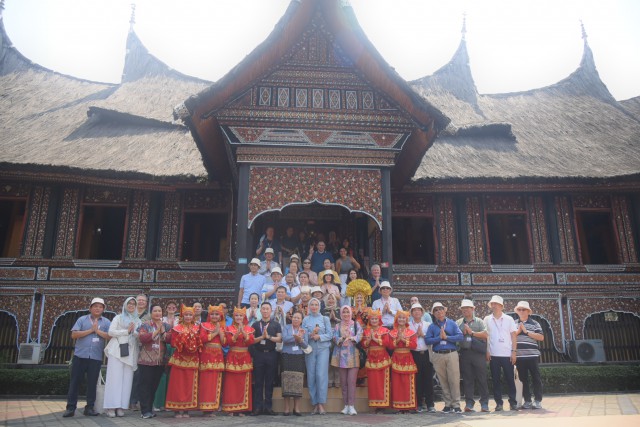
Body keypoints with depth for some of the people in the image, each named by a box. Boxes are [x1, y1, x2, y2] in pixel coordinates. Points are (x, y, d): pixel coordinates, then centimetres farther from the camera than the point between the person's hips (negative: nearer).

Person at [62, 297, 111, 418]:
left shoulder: (106, 322, 7)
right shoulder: (82, 319, 5)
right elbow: (74, 335, -5)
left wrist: (98, 331, -12)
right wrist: (90, 330, -10)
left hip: (96, 357, 1)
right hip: (80, 355, 0)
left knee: (92, 383, 6)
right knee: (75, 382, 2)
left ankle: (89, 407, 14)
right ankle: (70, 407, 9)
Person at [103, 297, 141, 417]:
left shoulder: (137, 321, 18)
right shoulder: (118, 318, 10)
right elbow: (111, 332, -2)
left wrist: (134, 332, -7)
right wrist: (126, 331, -9)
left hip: (131, 352, 3)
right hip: (117, 351, -3)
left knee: (127, 379, -2)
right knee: (115, 378, -7)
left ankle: (121, 406, 1)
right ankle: (111, 407, -6)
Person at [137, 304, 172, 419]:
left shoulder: (167, 326, 10)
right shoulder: (145, 325, 0)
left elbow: (171, 338, -1)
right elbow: (142, 338, -15)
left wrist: (163, 332, -14)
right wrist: (156, 332, -15)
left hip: (161, 361, 4)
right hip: (146, 360, -3)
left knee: (155, 385, 8)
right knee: (145, 385, -3)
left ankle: (150, 408, 18)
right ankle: (145, 410, 1)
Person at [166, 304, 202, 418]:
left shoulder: (197, 328, 10)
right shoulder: (177, 328, 2)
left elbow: (199, 344, 7)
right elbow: (173, 343, -6)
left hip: (192, 360, 2)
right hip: (179, 359, -2)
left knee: (190, 385, 3)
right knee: (178, 384, -2)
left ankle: (186, 409, 11)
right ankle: (177, 409, 6)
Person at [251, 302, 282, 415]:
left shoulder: (276, 325, 8)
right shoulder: (255, 325, 10)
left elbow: (279, 339, -2)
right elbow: (251, 340, 2)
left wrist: (269, 336, -14)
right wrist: (262, 337, -13)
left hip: (271, 354, 0)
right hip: (258, 354, 0)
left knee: (270, 381, 3)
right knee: (258, 381, 1)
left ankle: (268, 406, 9)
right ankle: (258, 406, 4)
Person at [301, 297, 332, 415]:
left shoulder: (325, 319, 9)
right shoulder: (305, 319, 11)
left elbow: (329, 335, 2)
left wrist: (319, 337, -12)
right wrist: (311, 334, -15)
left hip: (323, 349, -1)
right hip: (310, 349, 2)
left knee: (321, 375, -10)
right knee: (311, 376, 0)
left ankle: (321, 404, -5)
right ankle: (315, 404, 8)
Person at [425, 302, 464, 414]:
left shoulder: (452, 323, 7)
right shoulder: (432, 326, 9)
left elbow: (460, 336, -5)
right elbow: (427, 340, -2)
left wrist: (446, 337, -11)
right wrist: (439, 338, -12)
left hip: (452, 354, -1)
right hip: (438, 355, 1)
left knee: (454, 380, -3)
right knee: (443, 381, 5)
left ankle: (456, 404, 5)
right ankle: (448, 404, 15)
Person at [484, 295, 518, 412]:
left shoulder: (509, 319, 4)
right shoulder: (487, 320, 6)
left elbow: (513, 336, 3)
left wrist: (514, 351, -4)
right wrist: (487, 351, -1)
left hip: (507, 355, -1)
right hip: (493, 355, 1)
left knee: (510, 379, 3)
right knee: (496, 380, 4)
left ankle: (513, 402, 11)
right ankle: (499, 403, 10)